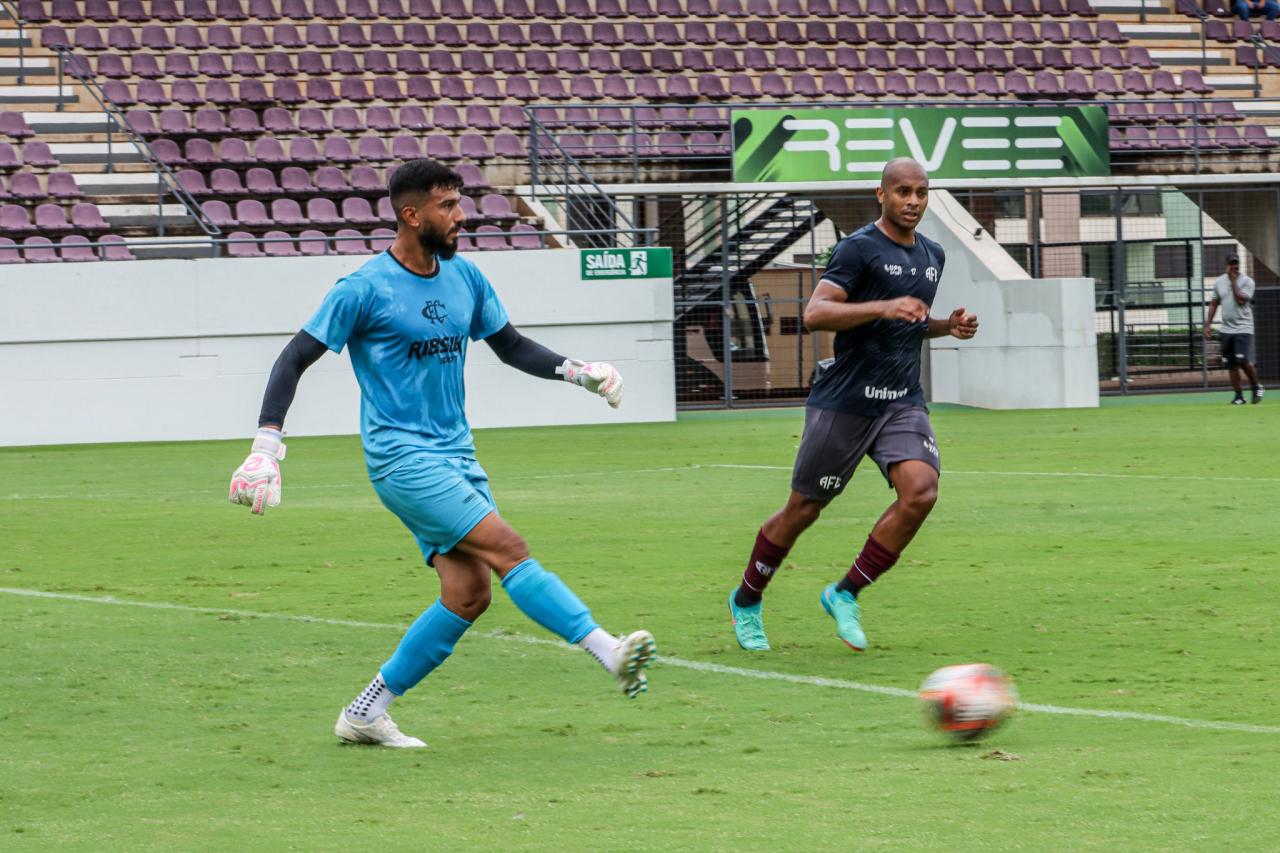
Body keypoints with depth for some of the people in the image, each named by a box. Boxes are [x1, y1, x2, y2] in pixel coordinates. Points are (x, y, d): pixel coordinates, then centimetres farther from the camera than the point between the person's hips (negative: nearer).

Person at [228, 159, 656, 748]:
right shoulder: (366, 289, -10)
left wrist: (576, 371, 6)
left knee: (468, 596, -2)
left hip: (456, 456, 8)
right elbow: (295, 358, -8)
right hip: (401, 458, -8)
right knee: (507, 549, -20)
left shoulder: (465, 278, 10)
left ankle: (366, 714, 7)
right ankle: (611, 654, -28)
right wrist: (266, 447, -17)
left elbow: (510, 346, 23)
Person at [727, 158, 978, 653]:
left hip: (903, 403, 6)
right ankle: (746, 602, 26)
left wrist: (947, 327, 10)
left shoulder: (932, 256, 15)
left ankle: (845, 594, -3)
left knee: (921, 491, -18)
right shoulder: (859, 248, -9)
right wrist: (883, 306, -31)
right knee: (804, 509, 4)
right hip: (845, 402, -5)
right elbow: (814, 314, -21)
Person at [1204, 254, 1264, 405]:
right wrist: (1208, 324, 10)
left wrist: (1233, 281, -15)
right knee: (1231, 364, 3)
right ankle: (1239, 395, 10)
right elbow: (1214, 304, 16)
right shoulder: (1219, 282, 9)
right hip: (1226, 329, 5)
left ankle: (1256, 386, 7)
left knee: (1243, 361, -16)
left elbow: (1241, 300, -19)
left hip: (1243, 329, -5)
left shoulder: (1247, 282, -6)